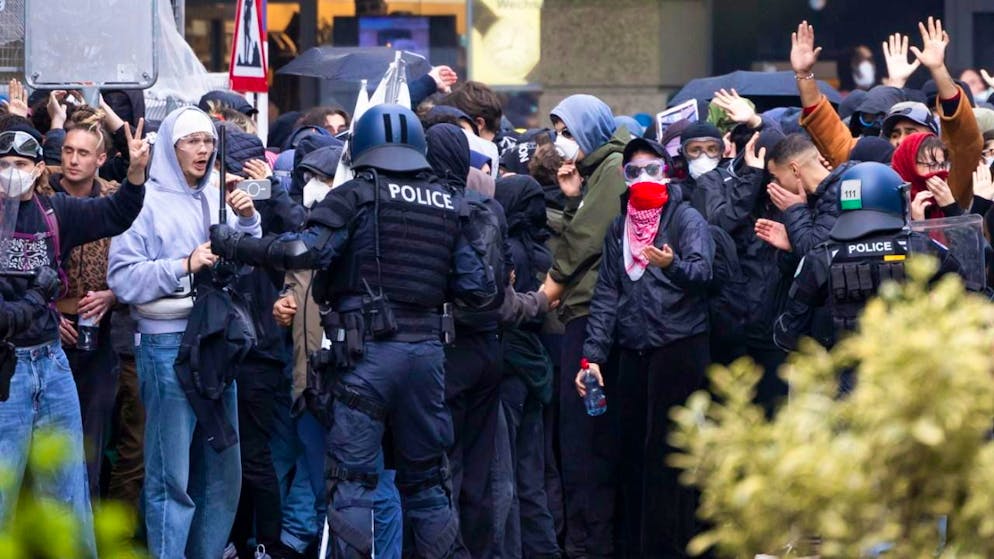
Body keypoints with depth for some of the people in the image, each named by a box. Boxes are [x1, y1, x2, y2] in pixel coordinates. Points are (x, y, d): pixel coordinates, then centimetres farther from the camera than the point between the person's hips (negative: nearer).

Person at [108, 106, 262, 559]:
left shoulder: (215, 200, 10)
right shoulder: (146, 202, -6)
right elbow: (123, 279, -12)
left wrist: (248, 220, -2)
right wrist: (183, 266, -18)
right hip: (168, 344, -6)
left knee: (221, 469, 11)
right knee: (172, 473, -4)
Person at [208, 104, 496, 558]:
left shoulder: (357, 196, -2)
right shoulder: (447, 204, 11)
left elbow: (306, 251, -16)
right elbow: (477, 288, 10)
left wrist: (233, 245, -7)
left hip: (368, 351, -4)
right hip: (427, 348, 4)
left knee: (351, 479, -3)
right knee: (425, 478, 15)